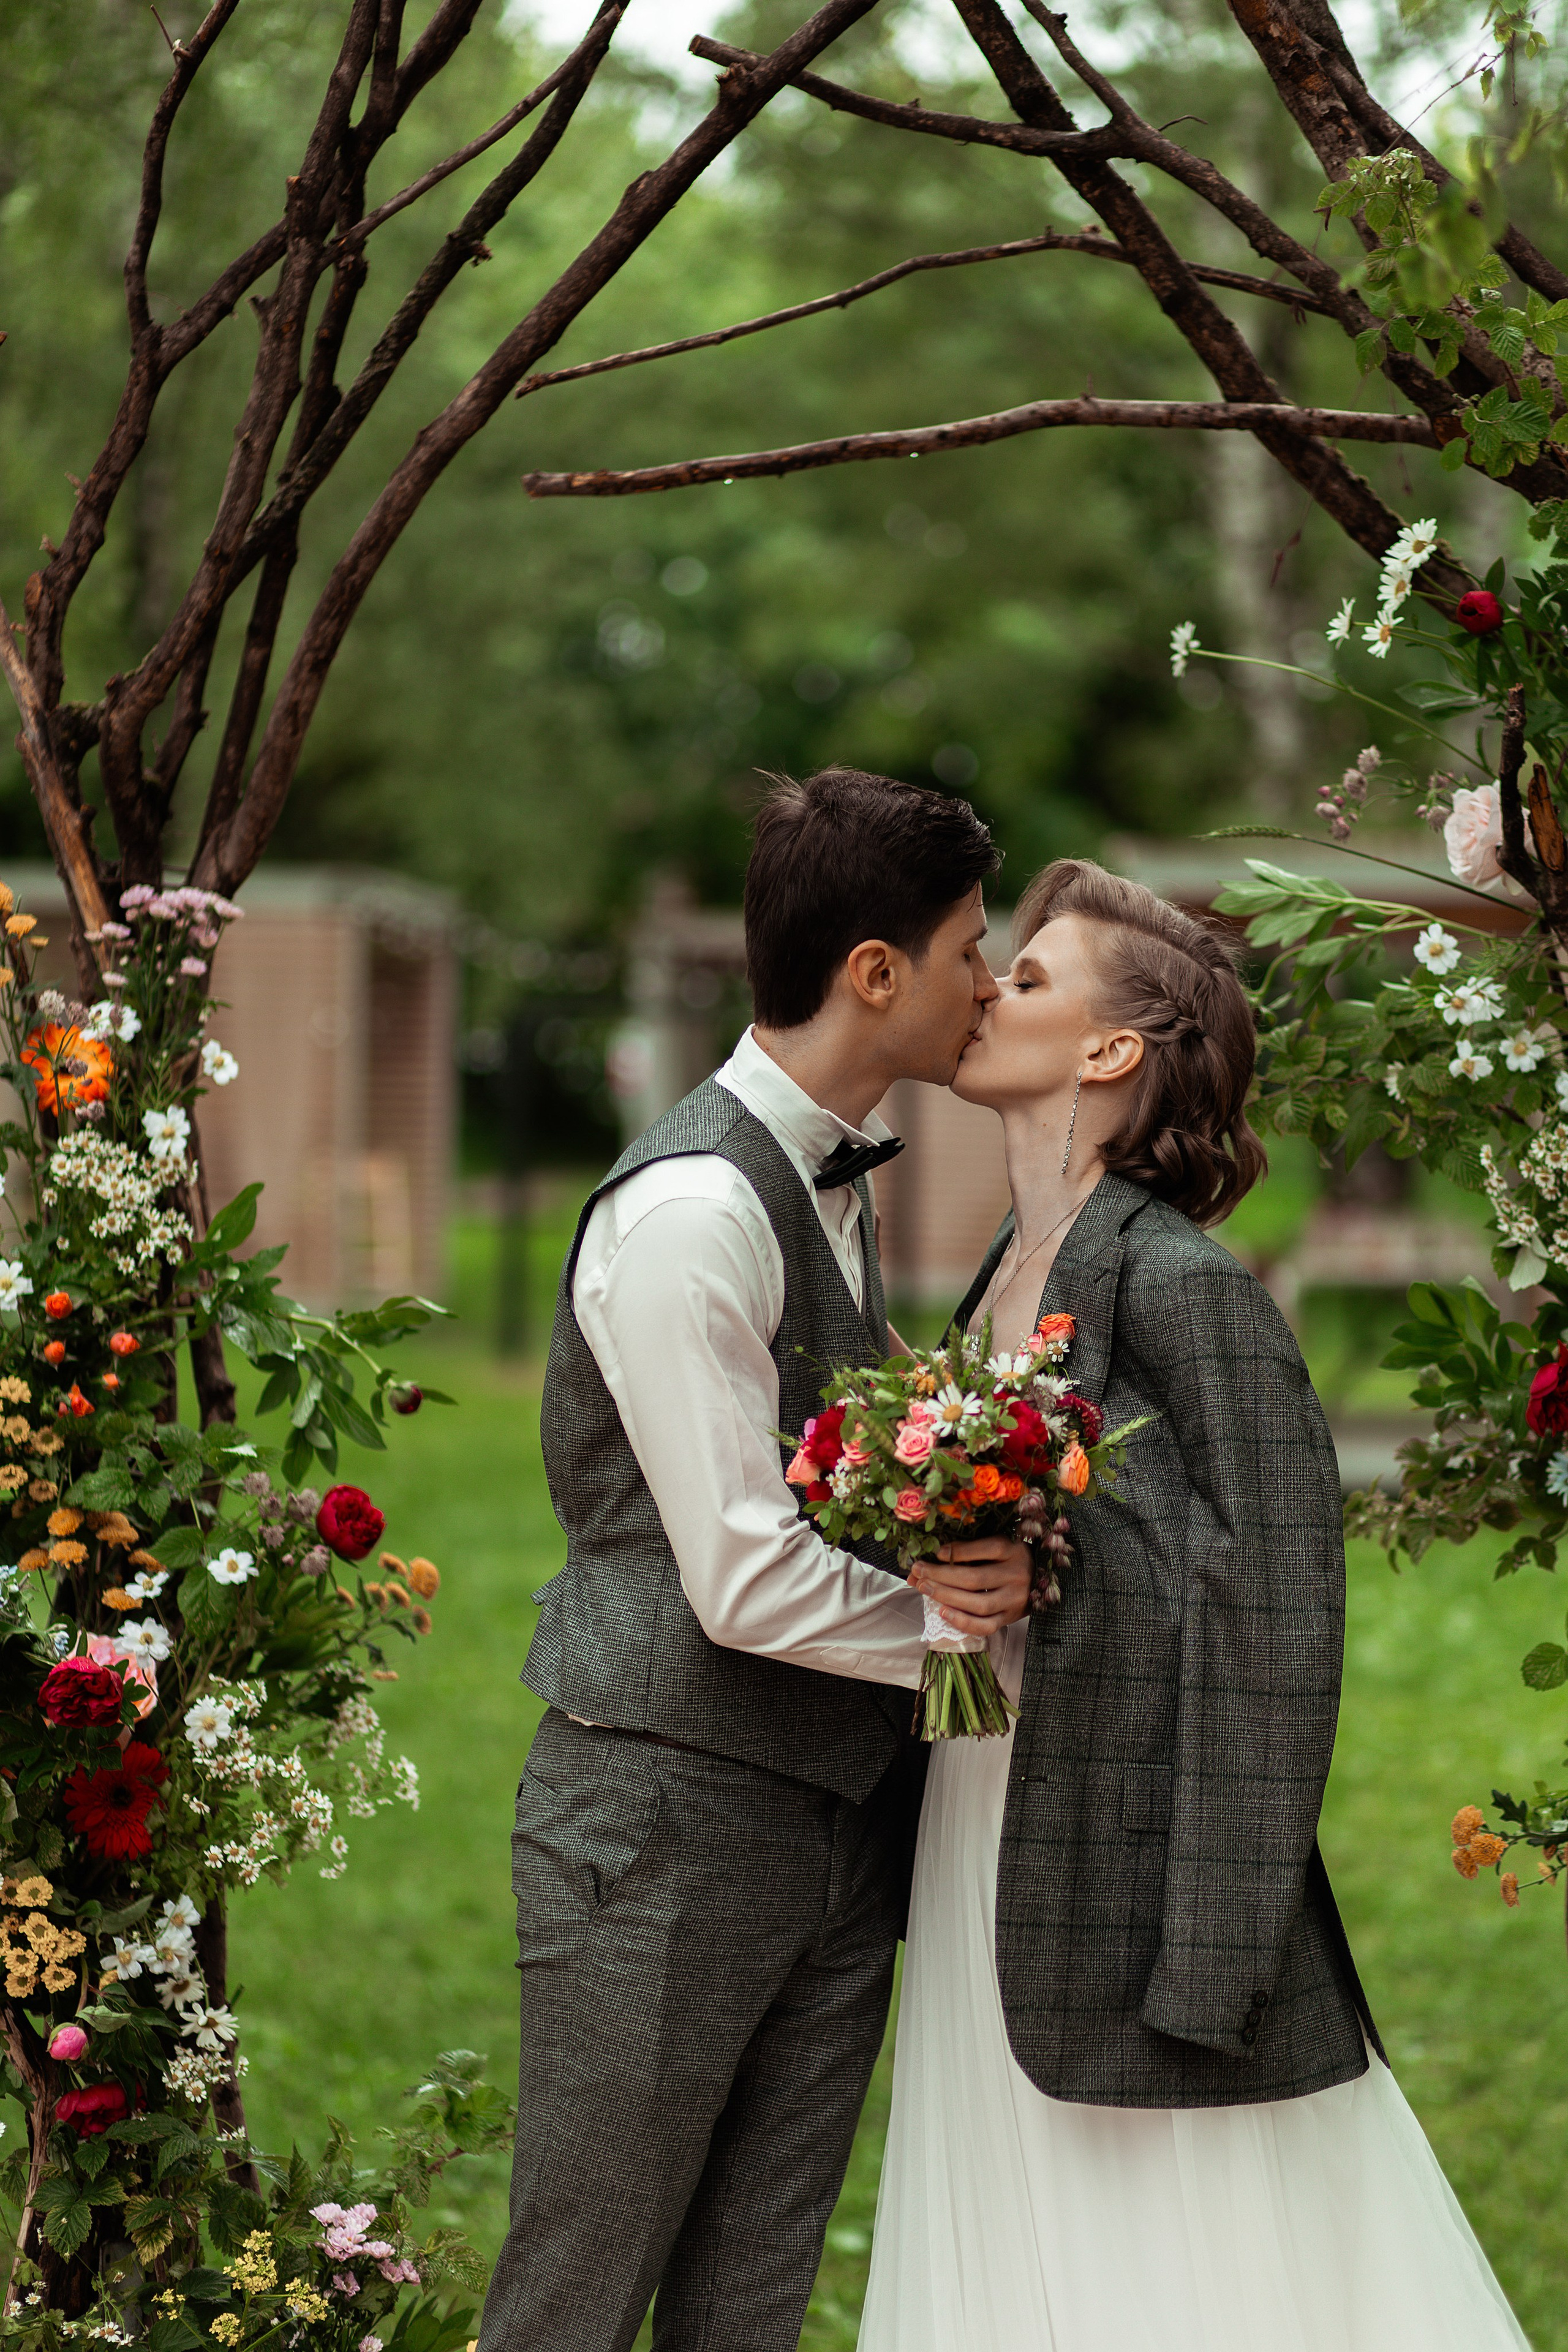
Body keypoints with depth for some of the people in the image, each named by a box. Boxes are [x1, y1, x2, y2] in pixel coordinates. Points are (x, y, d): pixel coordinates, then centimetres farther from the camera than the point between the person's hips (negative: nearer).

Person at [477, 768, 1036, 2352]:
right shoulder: (689, 1210, -19)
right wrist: (973, 1617, -8)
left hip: (836, 1810, 9)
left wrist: (969, 1560, -1)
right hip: (670, 1819, -9)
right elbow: (747, 1583, -21)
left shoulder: (833, 1181, 12)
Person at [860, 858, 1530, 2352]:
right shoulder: (1006, 1278, 11)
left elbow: (1273, 1636, -17)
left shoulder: (1182, 1289, -14)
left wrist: (1205, 1978, -19)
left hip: (1134, 1896, -8)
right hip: (990, 1885, 8)